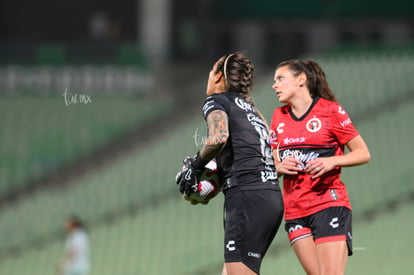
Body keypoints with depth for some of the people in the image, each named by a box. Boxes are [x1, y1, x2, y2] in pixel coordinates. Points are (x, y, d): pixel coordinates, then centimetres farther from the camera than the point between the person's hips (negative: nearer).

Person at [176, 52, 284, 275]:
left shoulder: (216, 102, 2)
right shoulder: (250, 108, 26)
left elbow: (219, 137, -20)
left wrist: (196, 164, -3)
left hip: (247, 199, -9)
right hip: (273, 197, 9)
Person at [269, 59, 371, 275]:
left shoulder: (330, 110, -3)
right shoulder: (279, 117, 13)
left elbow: (363, 153, -2)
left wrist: (331, 162, -19)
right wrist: (280, 166, -6)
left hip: (329, 204, -5)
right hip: (294, 212, 5)